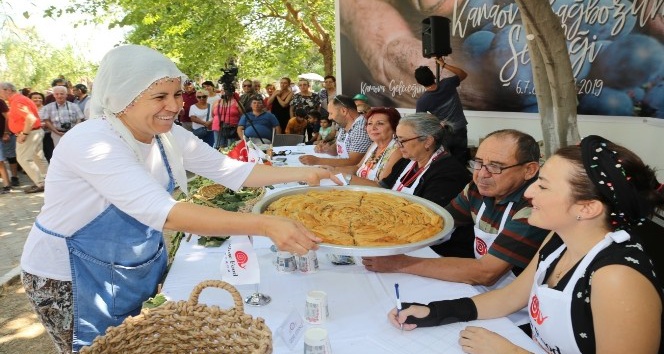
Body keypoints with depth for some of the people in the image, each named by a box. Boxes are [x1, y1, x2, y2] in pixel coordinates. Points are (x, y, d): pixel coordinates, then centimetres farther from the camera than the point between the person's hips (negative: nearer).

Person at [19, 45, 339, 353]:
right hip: (72, 279, -6)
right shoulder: (91, 142, -30)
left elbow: (232, 171, -3)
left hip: (141, 268, 7)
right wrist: (264, 225, -47)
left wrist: (302, 173, -11)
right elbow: (165, 213, -41)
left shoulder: (168, 135, -8)